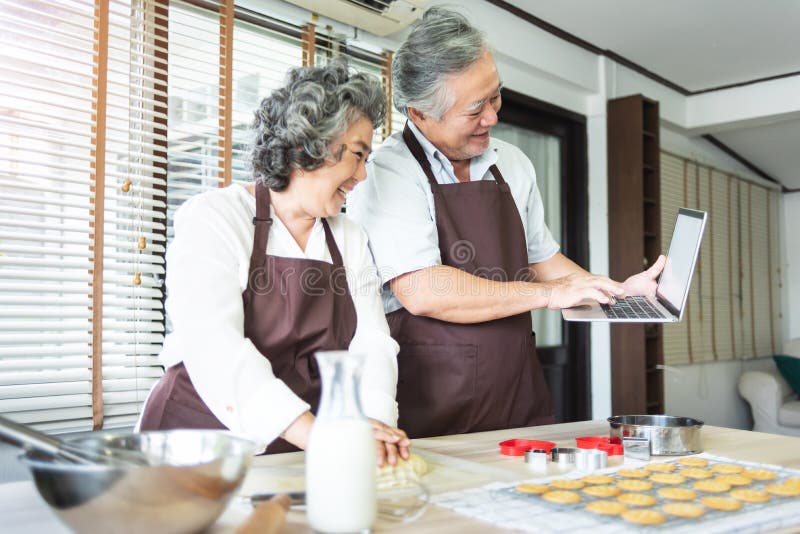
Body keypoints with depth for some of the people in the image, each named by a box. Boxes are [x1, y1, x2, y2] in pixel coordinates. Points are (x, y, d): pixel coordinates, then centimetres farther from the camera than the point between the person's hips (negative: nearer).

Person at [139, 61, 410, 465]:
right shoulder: (213, 219, -5)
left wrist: (373, 420, -17)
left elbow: (372, 343, 3)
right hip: (201, 444, -4)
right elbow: (213, 348, -19)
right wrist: (313, 432, -29)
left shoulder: (351, 241, 14)